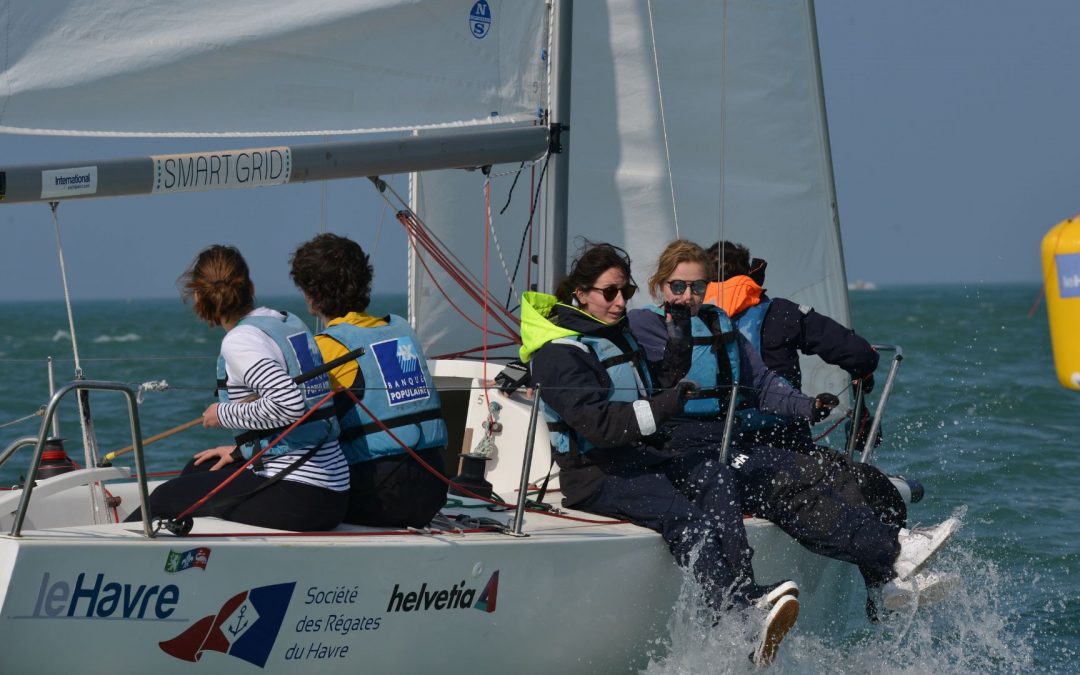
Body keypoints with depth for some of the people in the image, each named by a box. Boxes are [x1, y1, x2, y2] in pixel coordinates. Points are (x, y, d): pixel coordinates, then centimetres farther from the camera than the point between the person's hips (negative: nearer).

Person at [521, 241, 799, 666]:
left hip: (644, 459, 8)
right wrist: (664, 407, -26)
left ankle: (744, 595, -37)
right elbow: (598, 423, -22)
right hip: (597, 475, -8)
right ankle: (738, 617, -49)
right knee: (682, 516, -32)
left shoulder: (619, 332, 20)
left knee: (714, 476, -22)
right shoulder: (558, 353, -9)